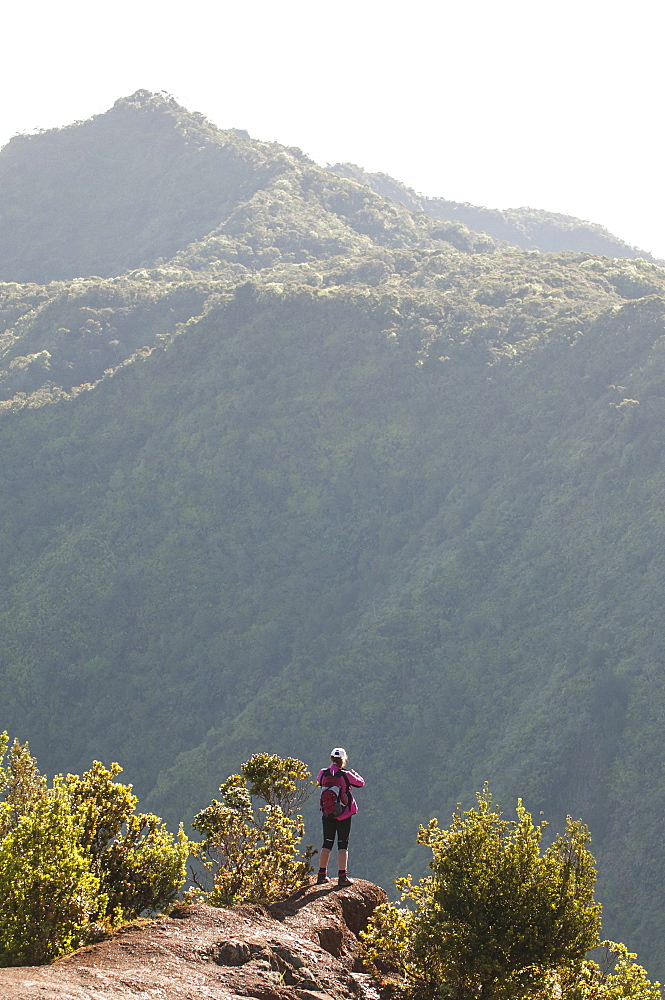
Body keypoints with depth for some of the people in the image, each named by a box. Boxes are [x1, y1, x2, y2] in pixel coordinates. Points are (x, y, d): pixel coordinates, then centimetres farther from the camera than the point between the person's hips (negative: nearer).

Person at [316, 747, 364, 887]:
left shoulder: (323, 773, -4)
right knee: (343, 845, 2)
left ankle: (322, 874, 16)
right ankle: (342, 877, -3)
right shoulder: (346, 775, -13)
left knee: (327, 844, 13)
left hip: (327, 814, 3)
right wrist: (354, 773, 20)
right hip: (344, 815, -3)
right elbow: (361, 783, 1)